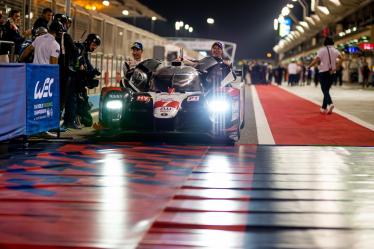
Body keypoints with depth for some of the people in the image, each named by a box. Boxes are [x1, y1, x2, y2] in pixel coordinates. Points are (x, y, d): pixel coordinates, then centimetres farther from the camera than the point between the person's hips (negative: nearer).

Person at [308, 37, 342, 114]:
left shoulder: (322, 50, -5)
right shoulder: (335, 50, 6)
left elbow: (316, 60, -17)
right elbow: (340, 58, -10)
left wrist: (309, 66, -6)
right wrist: (336, 67, -8)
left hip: (323, 72, -4)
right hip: (331, 72, 4)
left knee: (325, 90, -7)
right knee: (327, 89, 14)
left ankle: (330, 103, -31)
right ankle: (324, 107, 18)